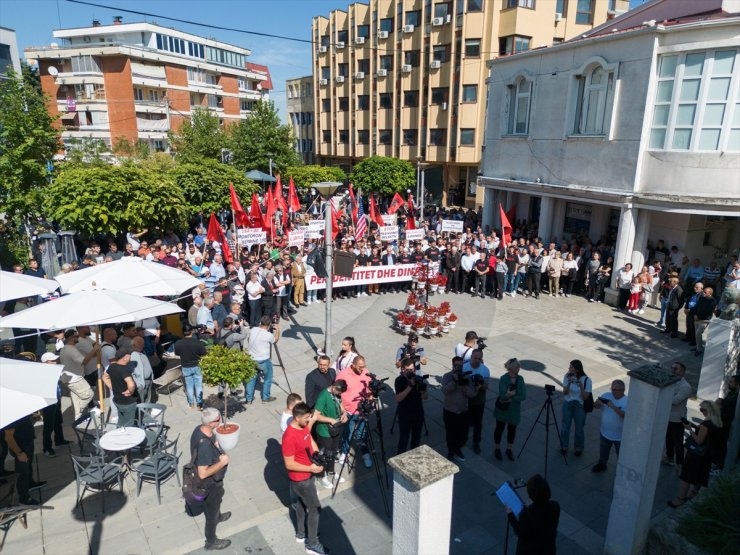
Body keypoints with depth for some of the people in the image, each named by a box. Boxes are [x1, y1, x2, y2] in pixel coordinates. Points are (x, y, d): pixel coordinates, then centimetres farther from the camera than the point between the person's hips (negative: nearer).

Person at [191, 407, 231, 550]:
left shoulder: (199, 429, -15)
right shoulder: (205, 445, -42)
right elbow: (203, 473, -36)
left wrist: (216, 445, -6)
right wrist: (222, 462, -28)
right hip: (211, 482, -8)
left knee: (217, 500, 36)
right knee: (211, 511, 17)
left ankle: (217, 516, 65)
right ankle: (211, 542, 41)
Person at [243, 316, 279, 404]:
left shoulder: (253, 330, -4)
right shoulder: (269, 335, -19)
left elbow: (248, 340, 15)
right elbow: (275, 340, 3)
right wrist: (278, 330, 12)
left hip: (251, 360, 5)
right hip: (264, 361, -5)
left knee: (251, 379, 16)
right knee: (267, 379, 15)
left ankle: (248, 399, 22)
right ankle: (265, 398, 24)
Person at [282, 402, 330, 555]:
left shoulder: (304, 426, -7)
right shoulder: (289, 437, -33)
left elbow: (311, 442, 9)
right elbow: (289, 464, -26)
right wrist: (311, 468, -25)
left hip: (305, 474, 8)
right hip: (300, 478, -8)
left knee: (300, 504, 25)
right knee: (315, 508, 4)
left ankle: (301, 534, 44)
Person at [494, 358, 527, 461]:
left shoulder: (520, 379, -6)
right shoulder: (503, 379, -18)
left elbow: (523, 396, -13)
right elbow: (503, 396, -26)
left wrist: (510, 398, -21)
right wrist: (514, 393, -24)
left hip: (515, 410, 4)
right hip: (502, 409, -4)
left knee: (512, 429, 15)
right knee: (500, 428, 11)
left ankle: (509, 449, 34)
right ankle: (497, 449, 30)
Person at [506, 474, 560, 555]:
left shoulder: (526, 514, -36)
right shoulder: (555, 506, -22)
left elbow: (521, 534, -20)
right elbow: (553, 525, -2)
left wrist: (510, 516, -10)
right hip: (548, 548, 4)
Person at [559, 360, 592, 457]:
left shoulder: (586, 380, -17)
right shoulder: (567, 376, -10)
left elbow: (585, 397, -15)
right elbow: (564, 392, -10)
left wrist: (581, 386, -29)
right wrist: (569, 383, -26)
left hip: (580, 406, -2)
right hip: (567, 405, 2)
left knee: (579, 429, 10)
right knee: (565, 427, 10)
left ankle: (579, 448, 33)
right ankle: (564, 446, 30)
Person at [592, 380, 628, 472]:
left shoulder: (627, 402, -20)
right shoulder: (607, 396, -8)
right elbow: (596, 406, -4)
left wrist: (613, 407, -40)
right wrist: (597, 402, -26)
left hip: (620, 436, -4)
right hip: (604, 433, 5)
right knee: (603, 452, 27)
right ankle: (601, 464, 52)